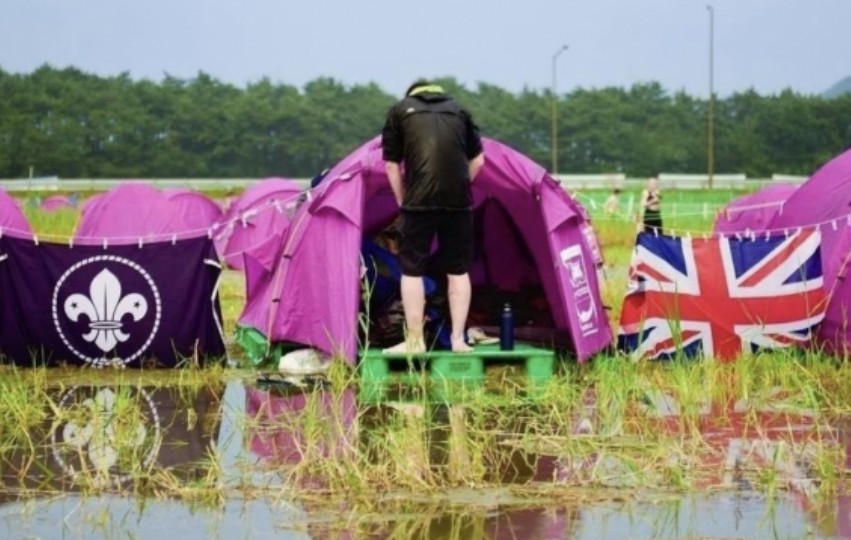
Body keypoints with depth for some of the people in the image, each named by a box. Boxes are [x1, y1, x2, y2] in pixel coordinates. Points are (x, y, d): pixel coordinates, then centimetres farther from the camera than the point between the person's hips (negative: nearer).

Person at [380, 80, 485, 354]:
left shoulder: (400, 110, 14)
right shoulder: (458, 111, 22)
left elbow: (392, 164, 12)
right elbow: (477, 160, 22)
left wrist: (402, 201, 19)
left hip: (419, 200, -3)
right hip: (459, 200, 3)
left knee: (411, 269, 5)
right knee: (458, 270, 13)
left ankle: (414, 341, 4)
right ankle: (458, 339, 13)